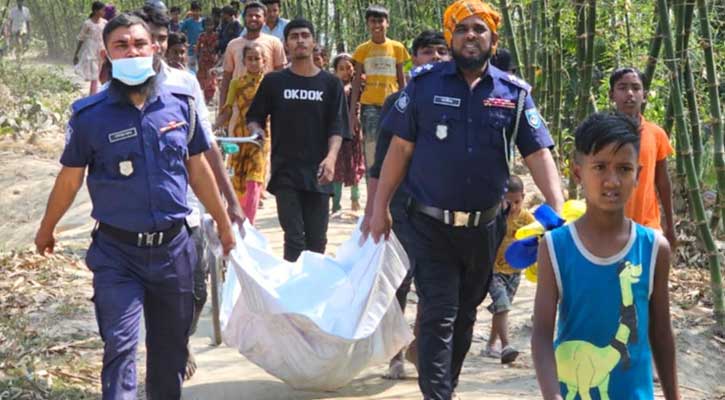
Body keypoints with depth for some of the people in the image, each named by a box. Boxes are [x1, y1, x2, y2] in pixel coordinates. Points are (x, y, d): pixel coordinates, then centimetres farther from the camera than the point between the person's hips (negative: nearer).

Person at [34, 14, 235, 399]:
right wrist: (46, 230, 14)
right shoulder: (90, 115, -8)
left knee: (171, 348, 14)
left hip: (173, 248, 3)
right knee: (120, 344, -12)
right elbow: (69, 179, 4)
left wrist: (223, 223, 17)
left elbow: (198, 169, 11)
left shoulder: (179, 104, 0)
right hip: (117, 252, -3)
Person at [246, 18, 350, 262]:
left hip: (318, 173, 1)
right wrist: (256, 130, -12)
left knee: (316, 241, 5)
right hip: (285, 171, -1)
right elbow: (253, 118, 11)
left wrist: (331, 157, -16)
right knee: (294, 239, -8)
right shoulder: (274, 82, 6)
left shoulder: (330, 83, 7)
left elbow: (337, 127, 1)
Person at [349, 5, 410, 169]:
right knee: (371, 153, -4)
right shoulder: (362, 50, 5)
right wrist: (352, 113, 1)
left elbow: (401, 80, 10)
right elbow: (356, 83, 6)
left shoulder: (397, 47, 6)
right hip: (370, 106, 0)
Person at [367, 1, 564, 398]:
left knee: (465, 313, 17)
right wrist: (380, 207, 0)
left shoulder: (514, 93, 0)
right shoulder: (424, 83, -4)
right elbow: (400, 148, 0)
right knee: (438, 314, -8)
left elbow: (538, 155, -5)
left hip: (484, 227, 3)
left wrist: (559, 212, -17)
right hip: (431, 225, -3)